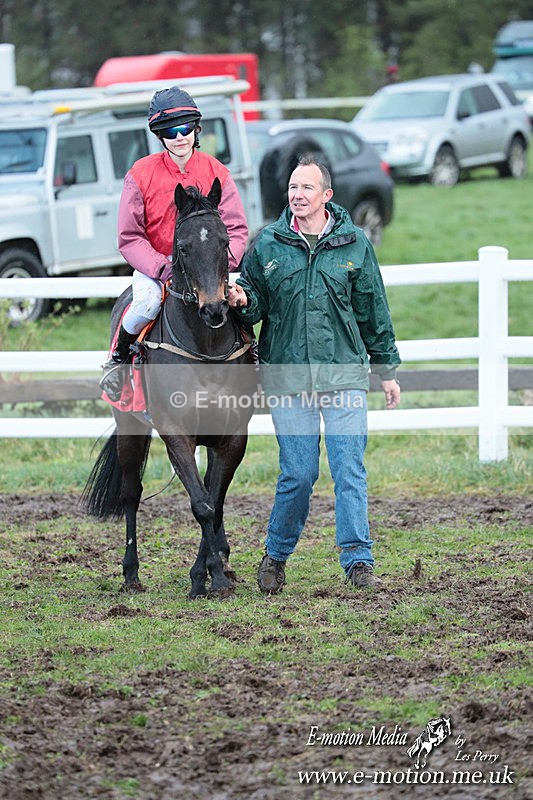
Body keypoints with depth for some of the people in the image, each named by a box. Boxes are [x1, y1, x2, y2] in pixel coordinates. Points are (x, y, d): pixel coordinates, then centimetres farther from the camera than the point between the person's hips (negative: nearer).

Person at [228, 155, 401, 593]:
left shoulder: (355, 244, 4)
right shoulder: (267, 245, 3)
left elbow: (374, 313, 10)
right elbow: (255, 304, 11)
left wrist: (387, 369, 13)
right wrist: (242, 300, -13)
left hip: (344, 373, 0)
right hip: (287, 376, 0)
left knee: (350, 470, -4)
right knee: (298, 474, 1)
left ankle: (358, 560, 2)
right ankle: (276, 555, 20)